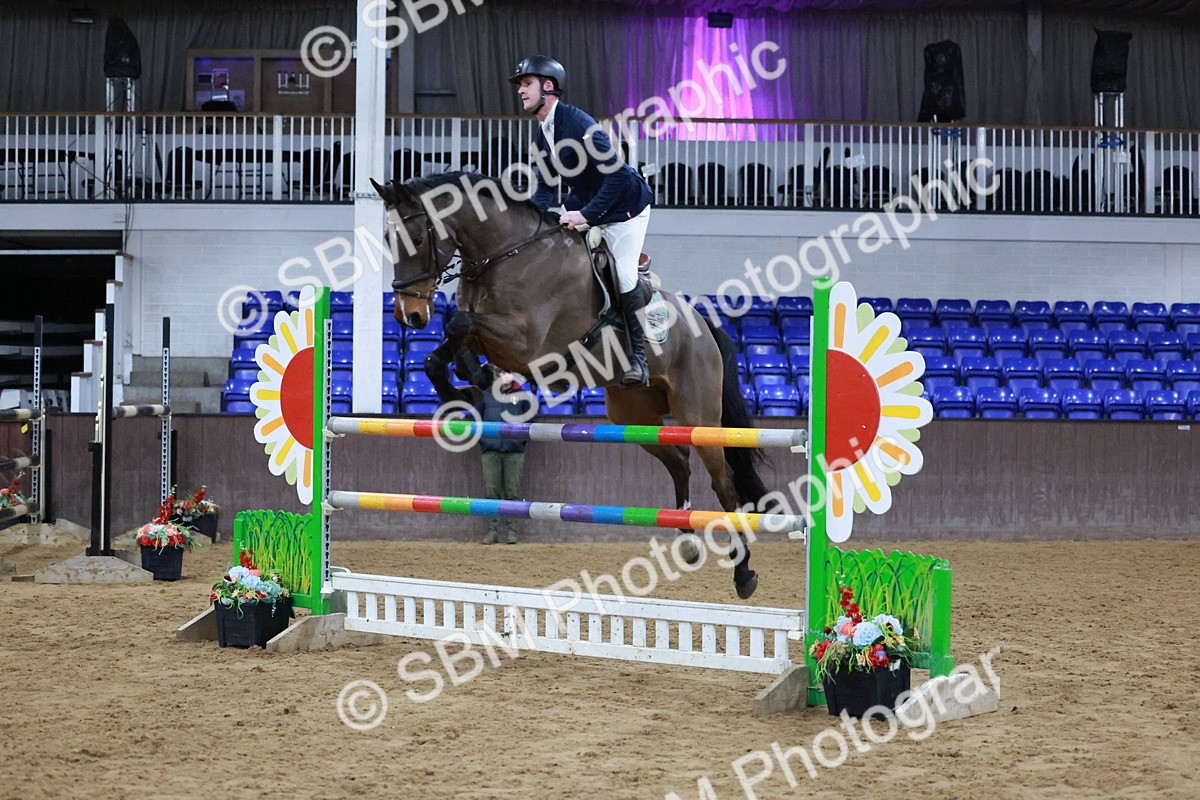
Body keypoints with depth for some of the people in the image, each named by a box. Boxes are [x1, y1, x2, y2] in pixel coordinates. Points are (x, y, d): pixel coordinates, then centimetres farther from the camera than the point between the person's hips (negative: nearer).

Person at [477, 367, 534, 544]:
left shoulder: (522, 395, 8)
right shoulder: (485, 395, 10)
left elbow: (529, 420, 12)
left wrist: (522, 442, 3)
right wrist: (482, 441, 4)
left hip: (514, 451, -1)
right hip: (491, 450, 1)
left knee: (512, 493, 0)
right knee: (491, 492, -2)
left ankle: (512, 530, 4)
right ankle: (492, 531, 2)